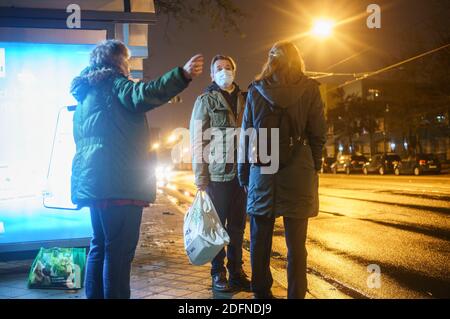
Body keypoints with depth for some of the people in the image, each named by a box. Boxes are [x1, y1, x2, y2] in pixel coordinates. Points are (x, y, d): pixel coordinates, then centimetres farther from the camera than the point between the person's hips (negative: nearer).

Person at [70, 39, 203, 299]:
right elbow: (143, 95, -25)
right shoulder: (115, 84, -3)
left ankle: (95, 296, 21)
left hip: (91, 179, 9)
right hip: (119, 182, -9)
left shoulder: (84, 93, 22)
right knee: (119, 251, -8)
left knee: (100, 247, 16)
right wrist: (183, 74, -33)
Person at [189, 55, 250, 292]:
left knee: (237, 226, 9)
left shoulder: (244, 100, 14)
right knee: (217, 225, 4)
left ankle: (236, 272, 20)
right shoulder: (205, 100, 3)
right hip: (217, 174, -4)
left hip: (242, 173, 4)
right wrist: (200, 176, -8)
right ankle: (218, 274, 14)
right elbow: (197, 140, -2)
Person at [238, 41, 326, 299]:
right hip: (298, 173, -1)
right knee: (296, 243, 3)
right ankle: (296, 294, 5)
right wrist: (314, 167, 12)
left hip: (262, 172, 1)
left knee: (260, 240, 10)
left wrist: (244, 173, 12)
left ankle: (261, 292, 19)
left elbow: (245, 134, 6)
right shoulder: (310, 89, 1)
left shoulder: (256, 90, 4)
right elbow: (318, 134, 0)